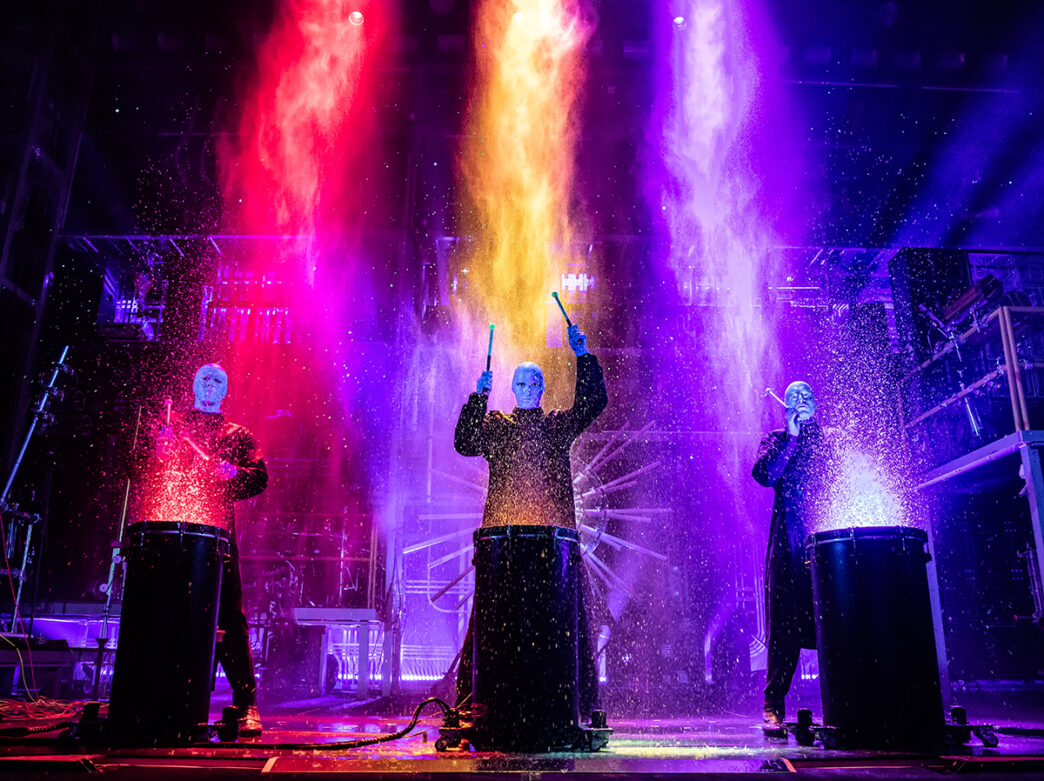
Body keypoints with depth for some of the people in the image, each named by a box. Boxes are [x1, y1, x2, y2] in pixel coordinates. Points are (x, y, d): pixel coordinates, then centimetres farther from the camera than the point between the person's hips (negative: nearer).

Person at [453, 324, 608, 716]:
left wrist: (583, 356, 4)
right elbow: (465, 443, 2)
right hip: (504, 533, -1)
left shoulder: (559, 424, 20)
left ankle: (571, 697, 2)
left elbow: (594, 402, 10)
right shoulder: (496, 424, 17)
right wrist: (479, 397, -2)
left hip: (554, 533, 1)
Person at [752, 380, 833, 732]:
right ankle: (774, 706, 0)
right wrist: (791, 436, -3)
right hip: (789, 542, -2)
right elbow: (764, 475, -5)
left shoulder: (831, 441, 20)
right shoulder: (776, 440, 15)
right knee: (784, 624, -5)